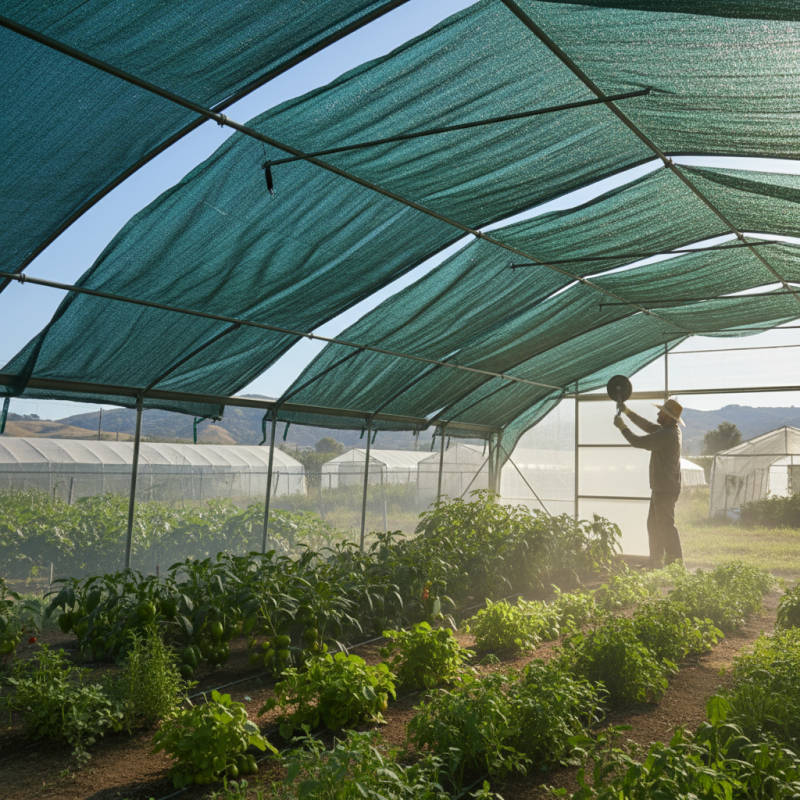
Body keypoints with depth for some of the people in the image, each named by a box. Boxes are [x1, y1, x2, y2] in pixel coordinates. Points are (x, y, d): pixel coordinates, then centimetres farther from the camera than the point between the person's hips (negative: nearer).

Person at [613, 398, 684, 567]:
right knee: (654, 524, 15)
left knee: (666, 525, -7)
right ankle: (655, 561, 21)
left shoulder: (666, 435, -21)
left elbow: (638, 442, -16)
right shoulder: (671, 431, 10)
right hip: (661, 488, 11)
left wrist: (622, 426, -4)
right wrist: (627, 412, 20)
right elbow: (648, 426, 21)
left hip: (666, 489, -11)